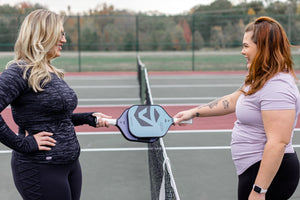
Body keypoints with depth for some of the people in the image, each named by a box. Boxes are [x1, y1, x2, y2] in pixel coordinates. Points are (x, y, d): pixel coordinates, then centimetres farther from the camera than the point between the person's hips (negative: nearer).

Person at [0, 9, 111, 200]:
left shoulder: (52, 73, 11)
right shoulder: (20, 71, -17)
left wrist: (90, 118, 9)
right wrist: (22, 143, -22)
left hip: (70, 163, 9)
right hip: (40, 169, -9)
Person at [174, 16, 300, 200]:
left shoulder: (276, 88, -24)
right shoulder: (261, 80, 9)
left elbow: (278, 142, -29)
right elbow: (233, 101, 21)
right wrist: (194, 112, 20)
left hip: (270, 174, -10)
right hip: (254, 170, 10)